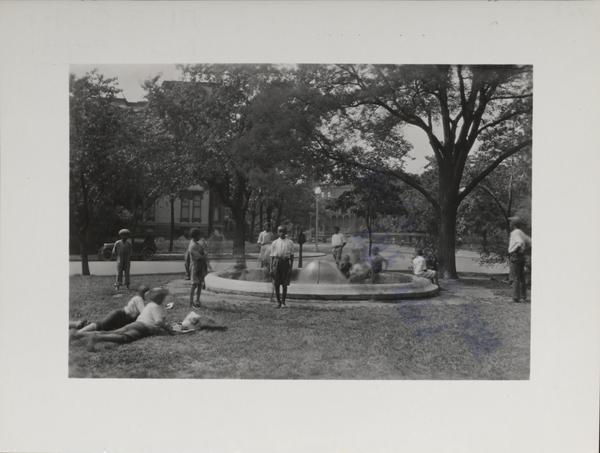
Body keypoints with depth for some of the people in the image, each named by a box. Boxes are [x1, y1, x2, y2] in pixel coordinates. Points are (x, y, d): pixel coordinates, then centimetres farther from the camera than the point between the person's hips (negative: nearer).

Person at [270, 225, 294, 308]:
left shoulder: (290, 243, 8)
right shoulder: (274, 243, 9)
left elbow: (292, 256, 7)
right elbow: (272, 256, 8)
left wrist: (291, 267, -2)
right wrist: (271, 268, 2)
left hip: (285, 262, -1)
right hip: (276, 262, 1)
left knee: (284, 284, 2)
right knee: (276, 284, 2)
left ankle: (283, 302, 13)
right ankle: (278, 301, 16)